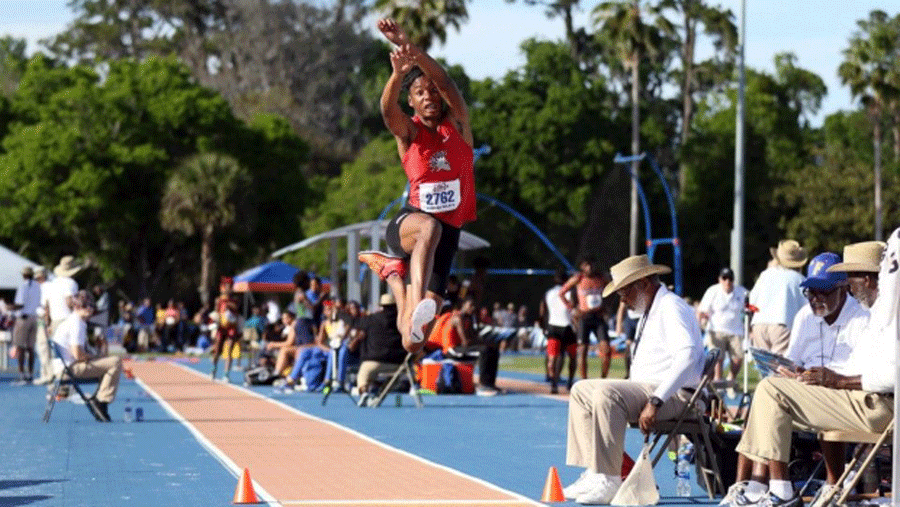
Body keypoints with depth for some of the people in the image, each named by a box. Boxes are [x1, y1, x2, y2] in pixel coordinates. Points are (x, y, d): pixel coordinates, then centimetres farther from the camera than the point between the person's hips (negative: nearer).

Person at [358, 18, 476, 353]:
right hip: (408, 224, -2)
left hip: (448, 234, 2)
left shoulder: (458, 124, 1)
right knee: (429, 227, -42)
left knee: (415, 341, -5)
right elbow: (388, 109, -23)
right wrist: (398, 73, -45)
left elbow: (446, 84, -18)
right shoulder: (407, 132, 0)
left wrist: (410, 46, -33)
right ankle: (414, 306, -54)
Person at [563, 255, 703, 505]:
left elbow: (687, 355, -27)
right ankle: (594, 473, -2)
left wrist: (655, 401, -31)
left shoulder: (671, 307, -12)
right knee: (582, 390, 7)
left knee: (606, 393, -30)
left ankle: (609, 481, -29)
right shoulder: (651, 311, 21)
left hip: (673, 395, -11)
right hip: (645, 388, 11)